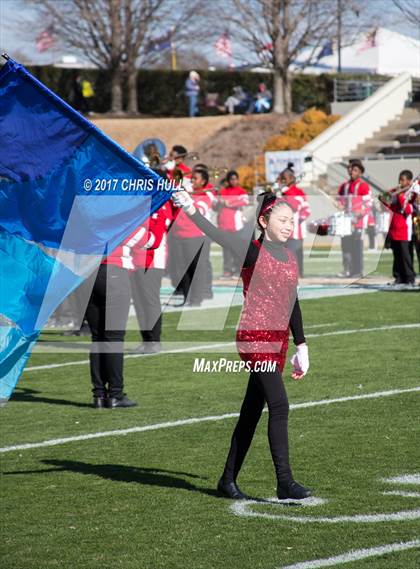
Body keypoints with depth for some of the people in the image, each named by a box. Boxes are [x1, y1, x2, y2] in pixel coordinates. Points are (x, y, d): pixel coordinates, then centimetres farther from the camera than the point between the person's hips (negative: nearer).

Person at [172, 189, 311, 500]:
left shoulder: (289, 257, 13)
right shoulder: (253, 251, -8)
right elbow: (217, 235, -23)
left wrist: (301, 346, 22)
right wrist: (191, 210, -39)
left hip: (278, 340, 7)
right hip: (254, 338, -7)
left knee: (253, 410, 11)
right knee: (279, 405, -15)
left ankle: (229, 479, 19)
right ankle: (285, 482, -14)